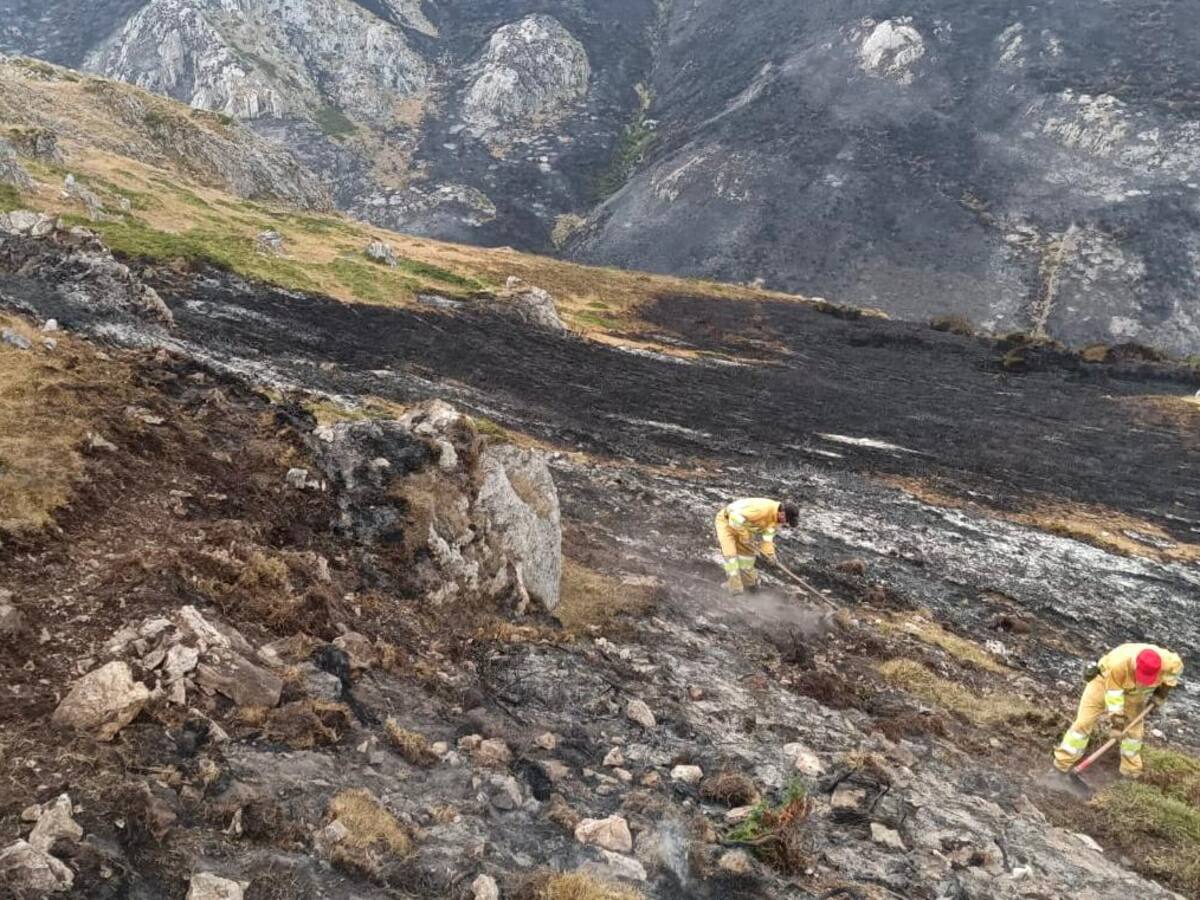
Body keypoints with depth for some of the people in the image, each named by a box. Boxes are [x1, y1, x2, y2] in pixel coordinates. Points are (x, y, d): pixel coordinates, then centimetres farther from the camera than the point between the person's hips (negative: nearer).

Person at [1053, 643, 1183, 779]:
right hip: (1105, 682, -3)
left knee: (1134, 727, 3)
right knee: (1084, 721, -5)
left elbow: (1177, 665, -7)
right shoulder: (1117, 665, -44)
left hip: (1134, 692, 4)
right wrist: (1116, 723, -25)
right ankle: (1063, 761, 4)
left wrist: (1162, 692, -7)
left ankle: (1131, 767, 23)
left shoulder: (1166, 661, -33)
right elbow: (1114, 695, -32)